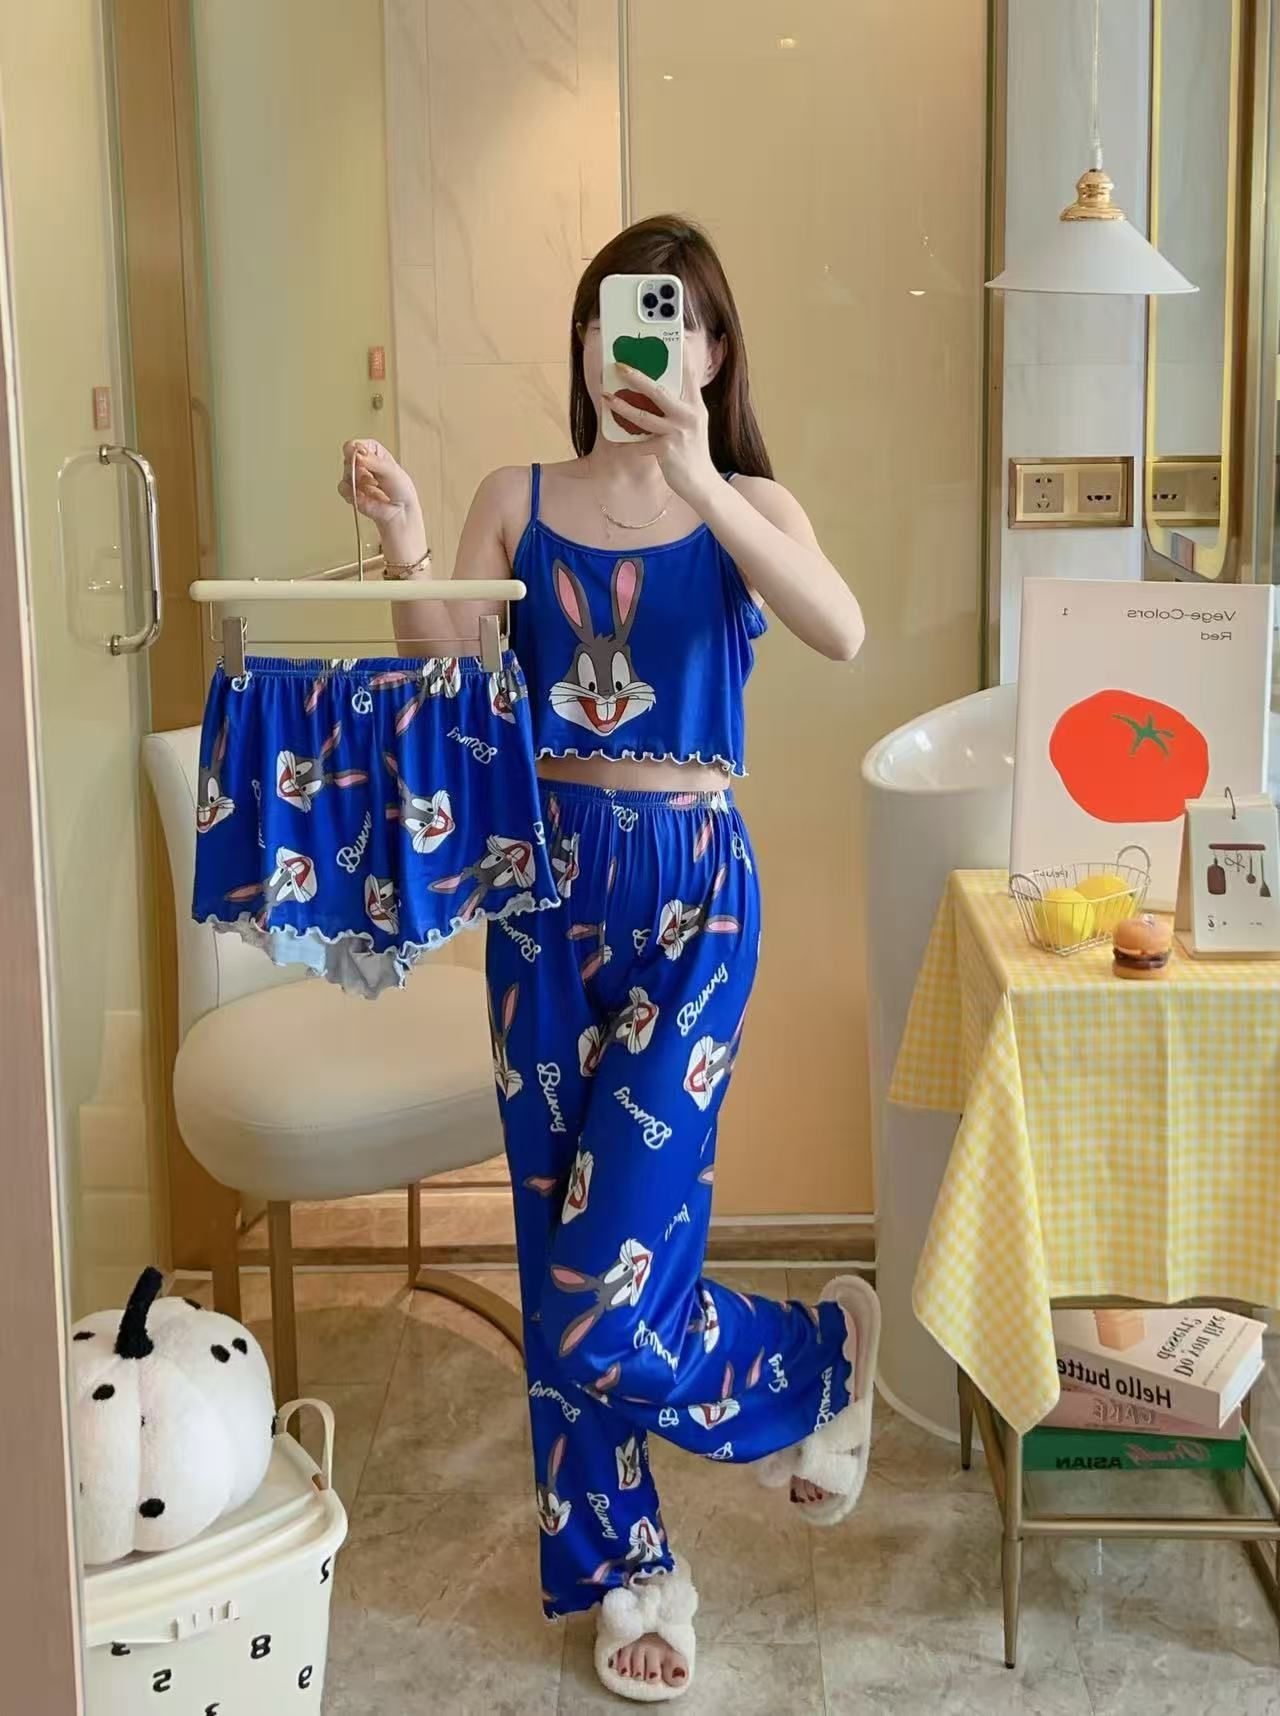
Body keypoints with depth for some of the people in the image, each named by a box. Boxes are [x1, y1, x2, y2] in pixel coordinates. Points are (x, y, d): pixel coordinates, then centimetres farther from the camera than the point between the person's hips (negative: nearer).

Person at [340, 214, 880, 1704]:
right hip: (547, 872, 3)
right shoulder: (520, 499, 5)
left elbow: (842, 634, -21)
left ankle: (823, 1348, 24)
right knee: (561, 1248, 10)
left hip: (691, 884, -3)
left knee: (610, 1282, -9)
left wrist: (696, 480, -30)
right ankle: (623, 1566, 29)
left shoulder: (748, 505, 0)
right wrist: (402, 546, -23)